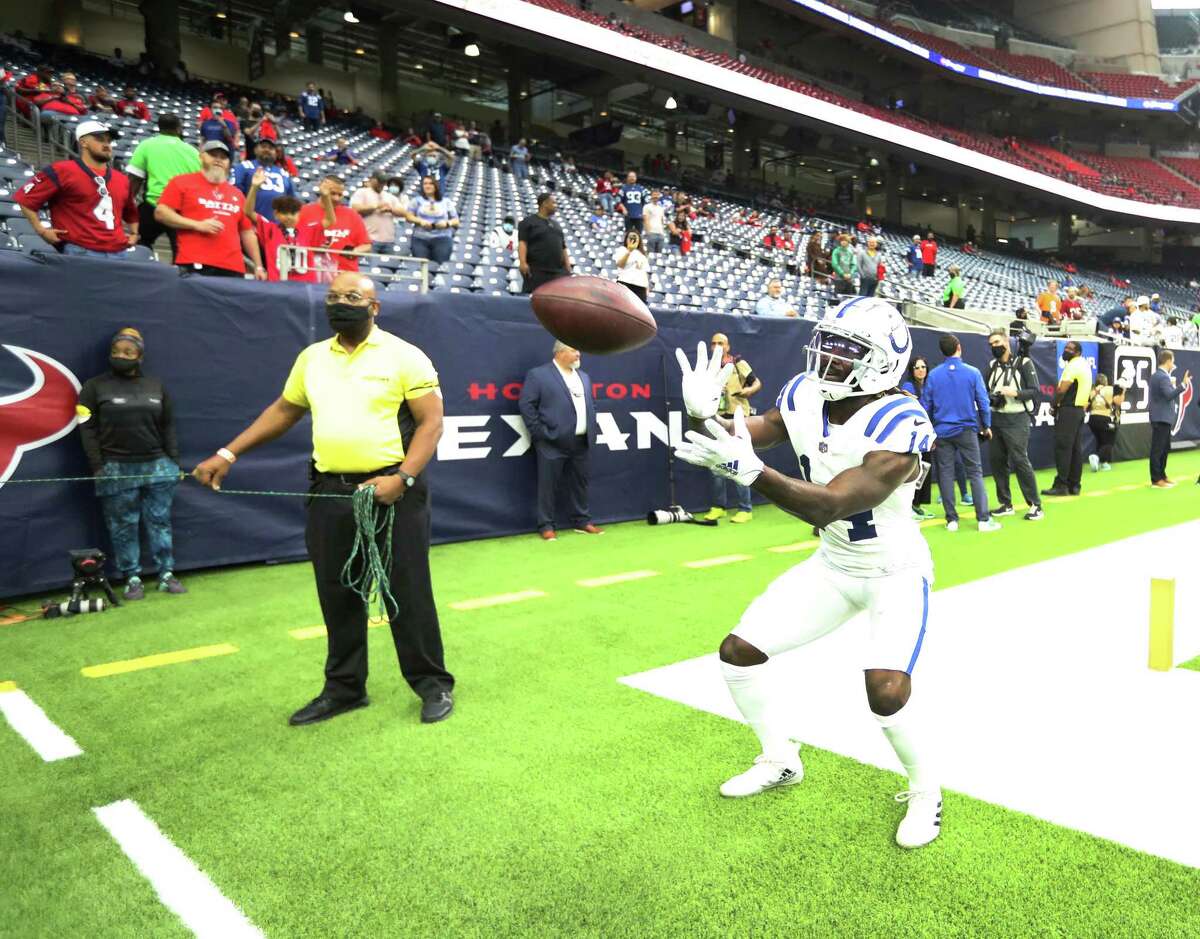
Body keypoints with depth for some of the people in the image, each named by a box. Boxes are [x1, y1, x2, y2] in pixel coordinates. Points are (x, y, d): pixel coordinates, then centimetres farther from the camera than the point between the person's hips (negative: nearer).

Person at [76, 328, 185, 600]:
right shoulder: (95, 386, 2)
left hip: (158, 466, 2)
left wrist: (173, 462, 6)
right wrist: (98, 467, -8)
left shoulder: (156, 387, 11)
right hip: (117, 470, -2)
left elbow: (168, 427, 12)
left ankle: (167, 575, 11)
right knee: (123, 527, 2)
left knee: (160, 522, 5)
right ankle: (132, 579, 9)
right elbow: (87, 429, -1)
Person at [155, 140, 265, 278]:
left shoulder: (236, 194, 21)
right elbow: (160, 213, 1)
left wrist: (258, 266, 15)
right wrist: (197, 225, -10)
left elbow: (247, 232, 22)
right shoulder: (183, 182, 9)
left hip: (233, 269, 4)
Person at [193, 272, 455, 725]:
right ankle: (344, 688, 27)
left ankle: (433, 684, 17)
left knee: (408, 592, 2)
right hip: (329, 493, 5)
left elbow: (431, 422, -9)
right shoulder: (312, 358, 12)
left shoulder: (404, 356, -5)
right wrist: (228, 454, 16)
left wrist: (402, 477, -21)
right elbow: (283, 411, 22)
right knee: (338, 596, 12)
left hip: (391, 491, -5)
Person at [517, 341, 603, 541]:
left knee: (579, 483, 12)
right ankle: (546, 526, 6)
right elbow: (526, 404, -9)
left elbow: (591, 404, 22)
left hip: (580, 442, 6)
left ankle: (582, 521, 22)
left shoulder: (583, 376, 16)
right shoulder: (538, 375, -5)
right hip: (552, 442, -6)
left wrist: (591, 431, 11)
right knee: (549, 485, -1)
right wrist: (540, 433, -11)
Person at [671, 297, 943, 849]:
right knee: (739, 652, 3)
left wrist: (751, 472, -51)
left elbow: (830, 506, -38)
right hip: (833, 566, 6)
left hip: (896, 573, -6)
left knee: (886, 691, -25)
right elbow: (736, 442, -8)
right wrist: (702, 414, -31)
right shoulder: (805, 398, -10)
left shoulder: (899, 426, -29)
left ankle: (926, 792, 8)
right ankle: (781, 762, 27)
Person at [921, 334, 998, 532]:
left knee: (945, 474, 6)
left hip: (942, 432, 1)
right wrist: (986, 426, 10)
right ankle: (984, 519, 3)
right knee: (975, 473, 4)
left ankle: (951, 519, 9)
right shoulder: (973, 373, -6)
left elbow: (925, 405, 0)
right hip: (966, 430, -1)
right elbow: (983, 402, -3)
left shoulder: (933, 375, -3)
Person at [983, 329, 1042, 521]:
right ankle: (1006, 504, 18)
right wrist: (991, 397, -8)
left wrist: (1014, 393, -21)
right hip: (996, 419, 6)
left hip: (1017, 419, -6)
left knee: (1020, 460, -9)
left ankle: (1035, 505, 0)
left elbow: (1034, 391, -6)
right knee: (996, 460, 7)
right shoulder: (992, 365, 12)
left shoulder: (1024, 363, -3)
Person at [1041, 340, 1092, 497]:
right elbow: (1087, 390, 20)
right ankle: (1074, 485, 11)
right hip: (1080, 409, 10)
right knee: (1076, 448, 9)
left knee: (1062, 448, -9)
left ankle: (1061, 485, -10)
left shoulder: (1072, 365, -12)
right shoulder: (1085, 364, 18)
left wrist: (1054, 405, -4)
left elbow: (1062, 390, -20)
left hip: (1068, 409, -10)